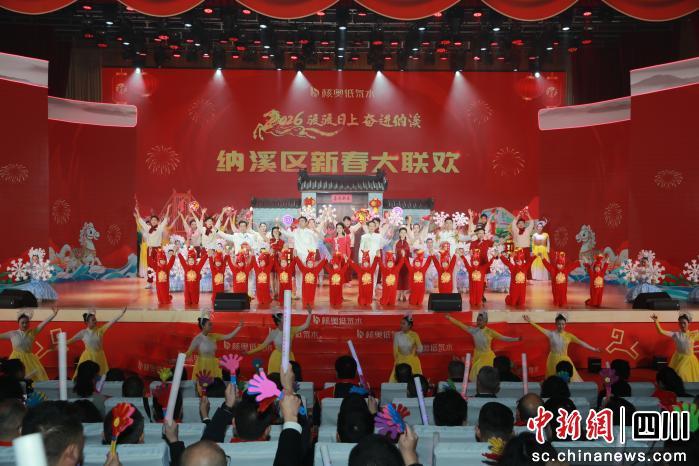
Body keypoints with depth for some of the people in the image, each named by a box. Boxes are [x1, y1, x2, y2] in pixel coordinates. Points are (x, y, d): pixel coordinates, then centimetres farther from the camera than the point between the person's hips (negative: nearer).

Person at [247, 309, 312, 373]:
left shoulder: (291, 330, -2)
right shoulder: (273, 333, -8)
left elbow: (305, 326, -4)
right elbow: (263, 345, -3)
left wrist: (309, 313, -11)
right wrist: (248, 352, -7)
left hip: (289, 358, 3)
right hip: (277, 359, -3)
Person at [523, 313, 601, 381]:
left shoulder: (568, 335, 0)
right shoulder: (551, 334, -6)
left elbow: (581, 343, 2)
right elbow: (540, 328, -15)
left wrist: (594, 349, 1)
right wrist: (530, 321, -26)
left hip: (564, 360, 2)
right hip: (554, 359, -2)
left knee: (570, 379, 2)